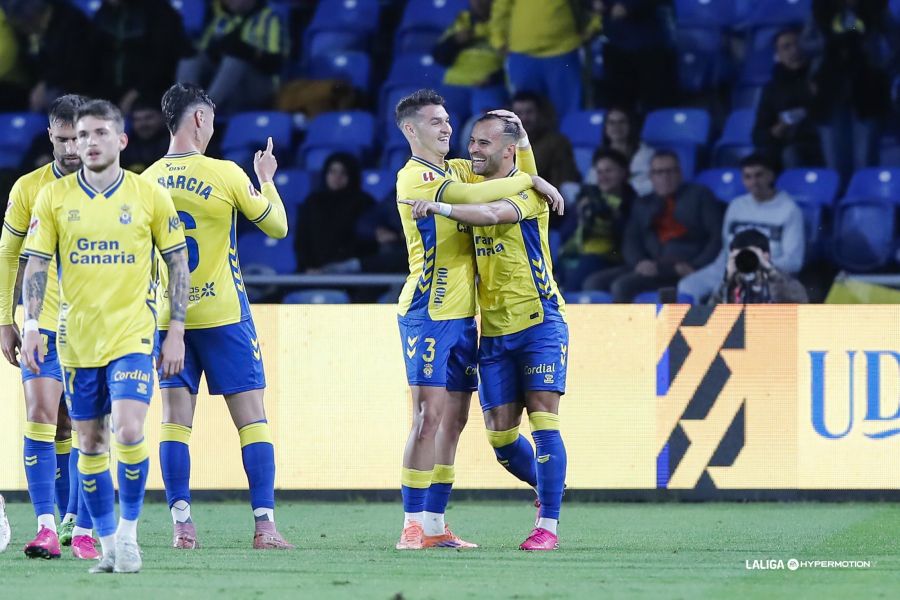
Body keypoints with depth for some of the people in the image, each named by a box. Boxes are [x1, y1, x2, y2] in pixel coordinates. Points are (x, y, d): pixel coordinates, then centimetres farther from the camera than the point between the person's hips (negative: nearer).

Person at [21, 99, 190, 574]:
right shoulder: (53, 197, 2)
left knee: (129, 431, -18)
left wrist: (176, 332, 0)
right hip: (76, 338, 2)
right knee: (90, 442, 6)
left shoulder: (150, 196, -1)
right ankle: (108, 544, 16)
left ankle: (129, 533, -2)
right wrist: (31, 326, -7)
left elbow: (178, 263, 5)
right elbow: (36, 264, 4)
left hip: (133, 334, -2)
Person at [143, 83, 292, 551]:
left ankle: (181, 525, -1)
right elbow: (277, 227, 1)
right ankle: (264, 524, -5)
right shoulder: (225, 175, -10)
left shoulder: (146, 182, 1)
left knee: (175, 420, 5)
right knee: (252, 418, 1)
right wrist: (266, 179, 16)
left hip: (167, 318, 3)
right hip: (223, 315, -3)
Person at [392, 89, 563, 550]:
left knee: (454, 420, 6)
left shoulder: (455, 170, 16)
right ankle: (413, 525, -11)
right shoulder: (414, 177, -10)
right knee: (429, 416, -12)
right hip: (428, 313, -8)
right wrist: (529, 180, -16)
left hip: (462, 316, 8)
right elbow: (472, 196, -25)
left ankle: (434, 525, 10)